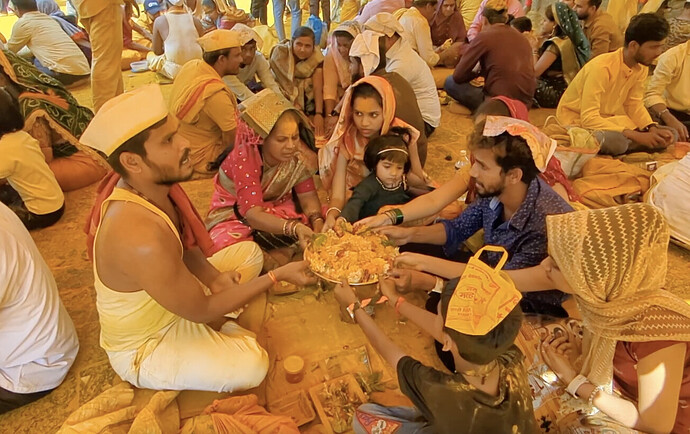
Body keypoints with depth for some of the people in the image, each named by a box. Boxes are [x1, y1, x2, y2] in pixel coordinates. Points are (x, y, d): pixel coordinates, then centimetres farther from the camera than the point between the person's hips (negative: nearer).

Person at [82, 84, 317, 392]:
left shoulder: (155, 184, -14)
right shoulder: (142, 240, -40)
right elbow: (201, 310, -27)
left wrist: (211, 275, -14)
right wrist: (278, 275, -21)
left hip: (170, 301, 8)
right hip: (142, 348, -7)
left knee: (249, 252, 10)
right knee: (251, 365, -26)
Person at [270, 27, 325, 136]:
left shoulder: (317, 58, -11)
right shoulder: (280, 53, -16)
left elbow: (318, 87, -19)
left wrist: (319, 114, -30)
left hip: (307, 99, 2)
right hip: (284, 98, -2)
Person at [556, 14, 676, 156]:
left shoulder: (642, 66, -3)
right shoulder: (601, 67, -27)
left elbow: (634, 104, 4)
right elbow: (589, 119, -32)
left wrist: (653, 128, -15)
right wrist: (636, 136, -32)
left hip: (610, 119, 8)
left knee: (670, 135, -2)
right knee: (617, 141, -38)